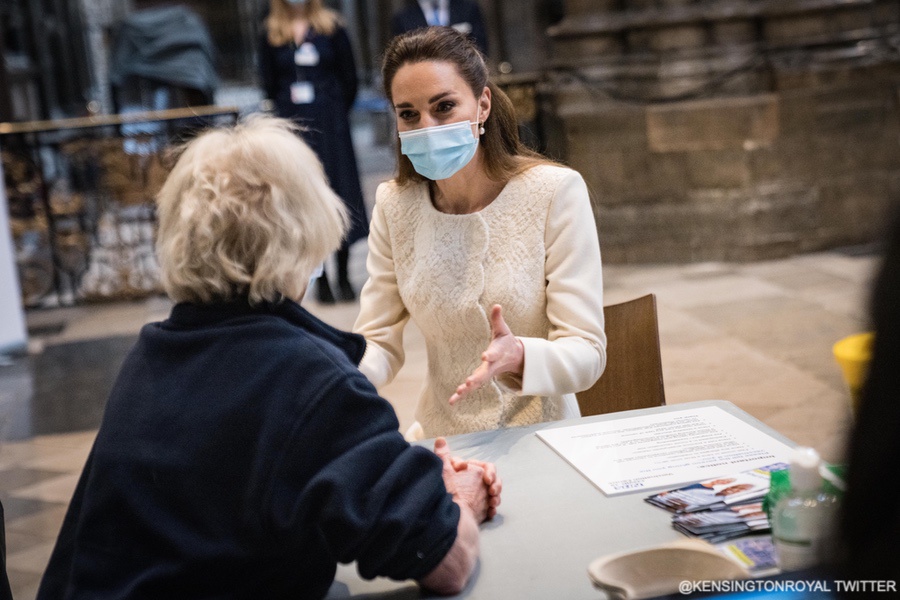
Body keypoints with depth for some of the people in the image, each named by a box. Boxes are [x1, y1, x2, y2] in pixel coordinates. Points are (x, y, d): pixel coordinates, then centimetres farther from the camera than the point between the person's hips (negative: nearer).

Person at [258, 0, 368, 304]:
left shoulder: (331, 27, 3)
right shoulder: (272, 34, 5)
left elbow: (349, 79, 6)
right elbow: (269, 85, 9)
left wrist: (335, 110, 4)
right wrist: (289, 108, 4)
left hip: (331, 122, 0)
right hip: (292, 123, 1)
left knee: (339, 190, 1)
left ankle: (343, 277, 11)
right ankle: (320, 281, 9)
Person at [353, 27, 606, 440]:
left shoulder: (555, 191, -11)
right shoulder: (393, 205, 1)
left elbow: (588, 354, -13)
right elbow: (378, 343, 3)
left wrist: (516, 356, -34)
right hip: (438, 442, 3)